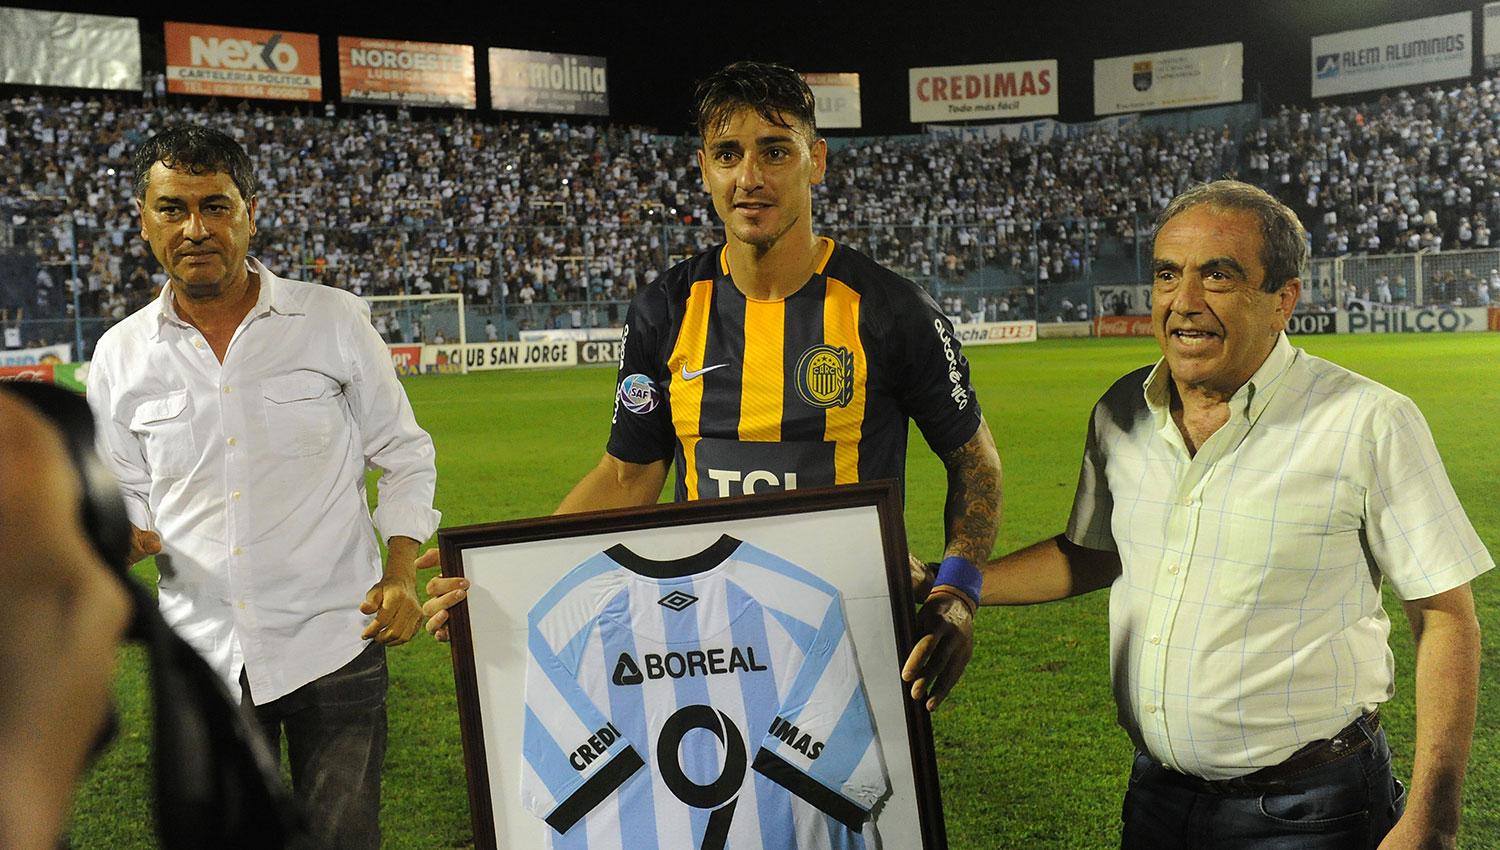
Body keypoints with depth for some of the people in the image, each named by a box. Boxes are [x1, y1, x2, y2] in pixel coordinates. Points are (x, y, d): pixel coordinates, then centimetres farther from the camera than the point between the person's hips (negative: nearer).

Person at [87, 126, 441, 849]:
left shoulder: (336, 320, -4)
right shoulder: (120, 355, 2)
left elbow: (404, 456, 4)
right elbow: (127, 491, 12)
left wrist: (401, 572, -8)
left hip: (334, 643, -2)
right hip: (203, 653, 2)